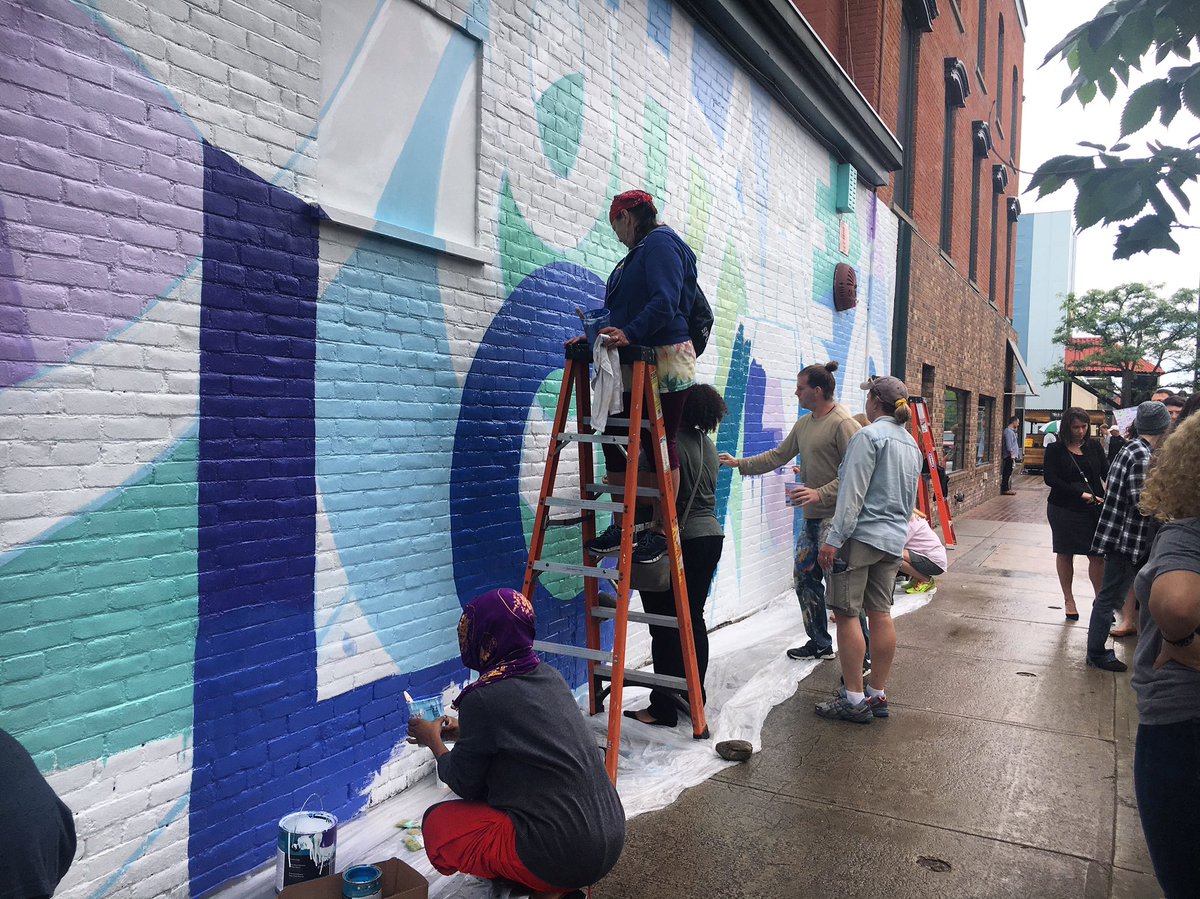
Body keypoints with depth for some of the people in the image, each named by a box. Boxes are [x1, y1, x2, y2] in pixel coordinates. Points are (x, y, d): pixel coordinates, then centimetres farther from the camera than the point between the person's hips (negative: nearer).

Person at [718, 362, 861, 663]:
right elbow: (778, 456, 21)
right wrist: (739, 464, 17)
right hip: (811, 517, 9)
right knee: (804, 578, 14)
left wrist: (820, 494, -26)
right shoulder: (803, 424, 13)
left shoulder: (844, 424, -14)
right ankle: (820, 643, 29)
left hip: (835, 517, -9)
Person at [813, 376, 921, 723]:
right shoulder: (912, 444, 16)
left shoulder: (869, 436, -12)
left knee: (847, 614, -3)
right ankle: (877, 694, 18)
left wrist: (835, 538, -17)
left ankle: (854, 699, 0)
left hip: (861, 535, -9)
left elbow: (853, 493, -17)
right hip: (893, 539, 9)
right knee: (881, 614, 11)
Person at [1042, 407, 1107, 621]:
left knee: (1098, 555, -2)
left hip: (1093, 508, 1)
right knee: (1065, 554, 10)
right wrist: (1080, 493, -19)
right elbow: (1050, 478, -13)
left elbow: (1107, 473, 0)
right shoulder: (1055, 450, -3)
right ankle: (1068, 599, 24)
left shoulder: (1094, 447, 5)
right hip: (1064, 509, -1)